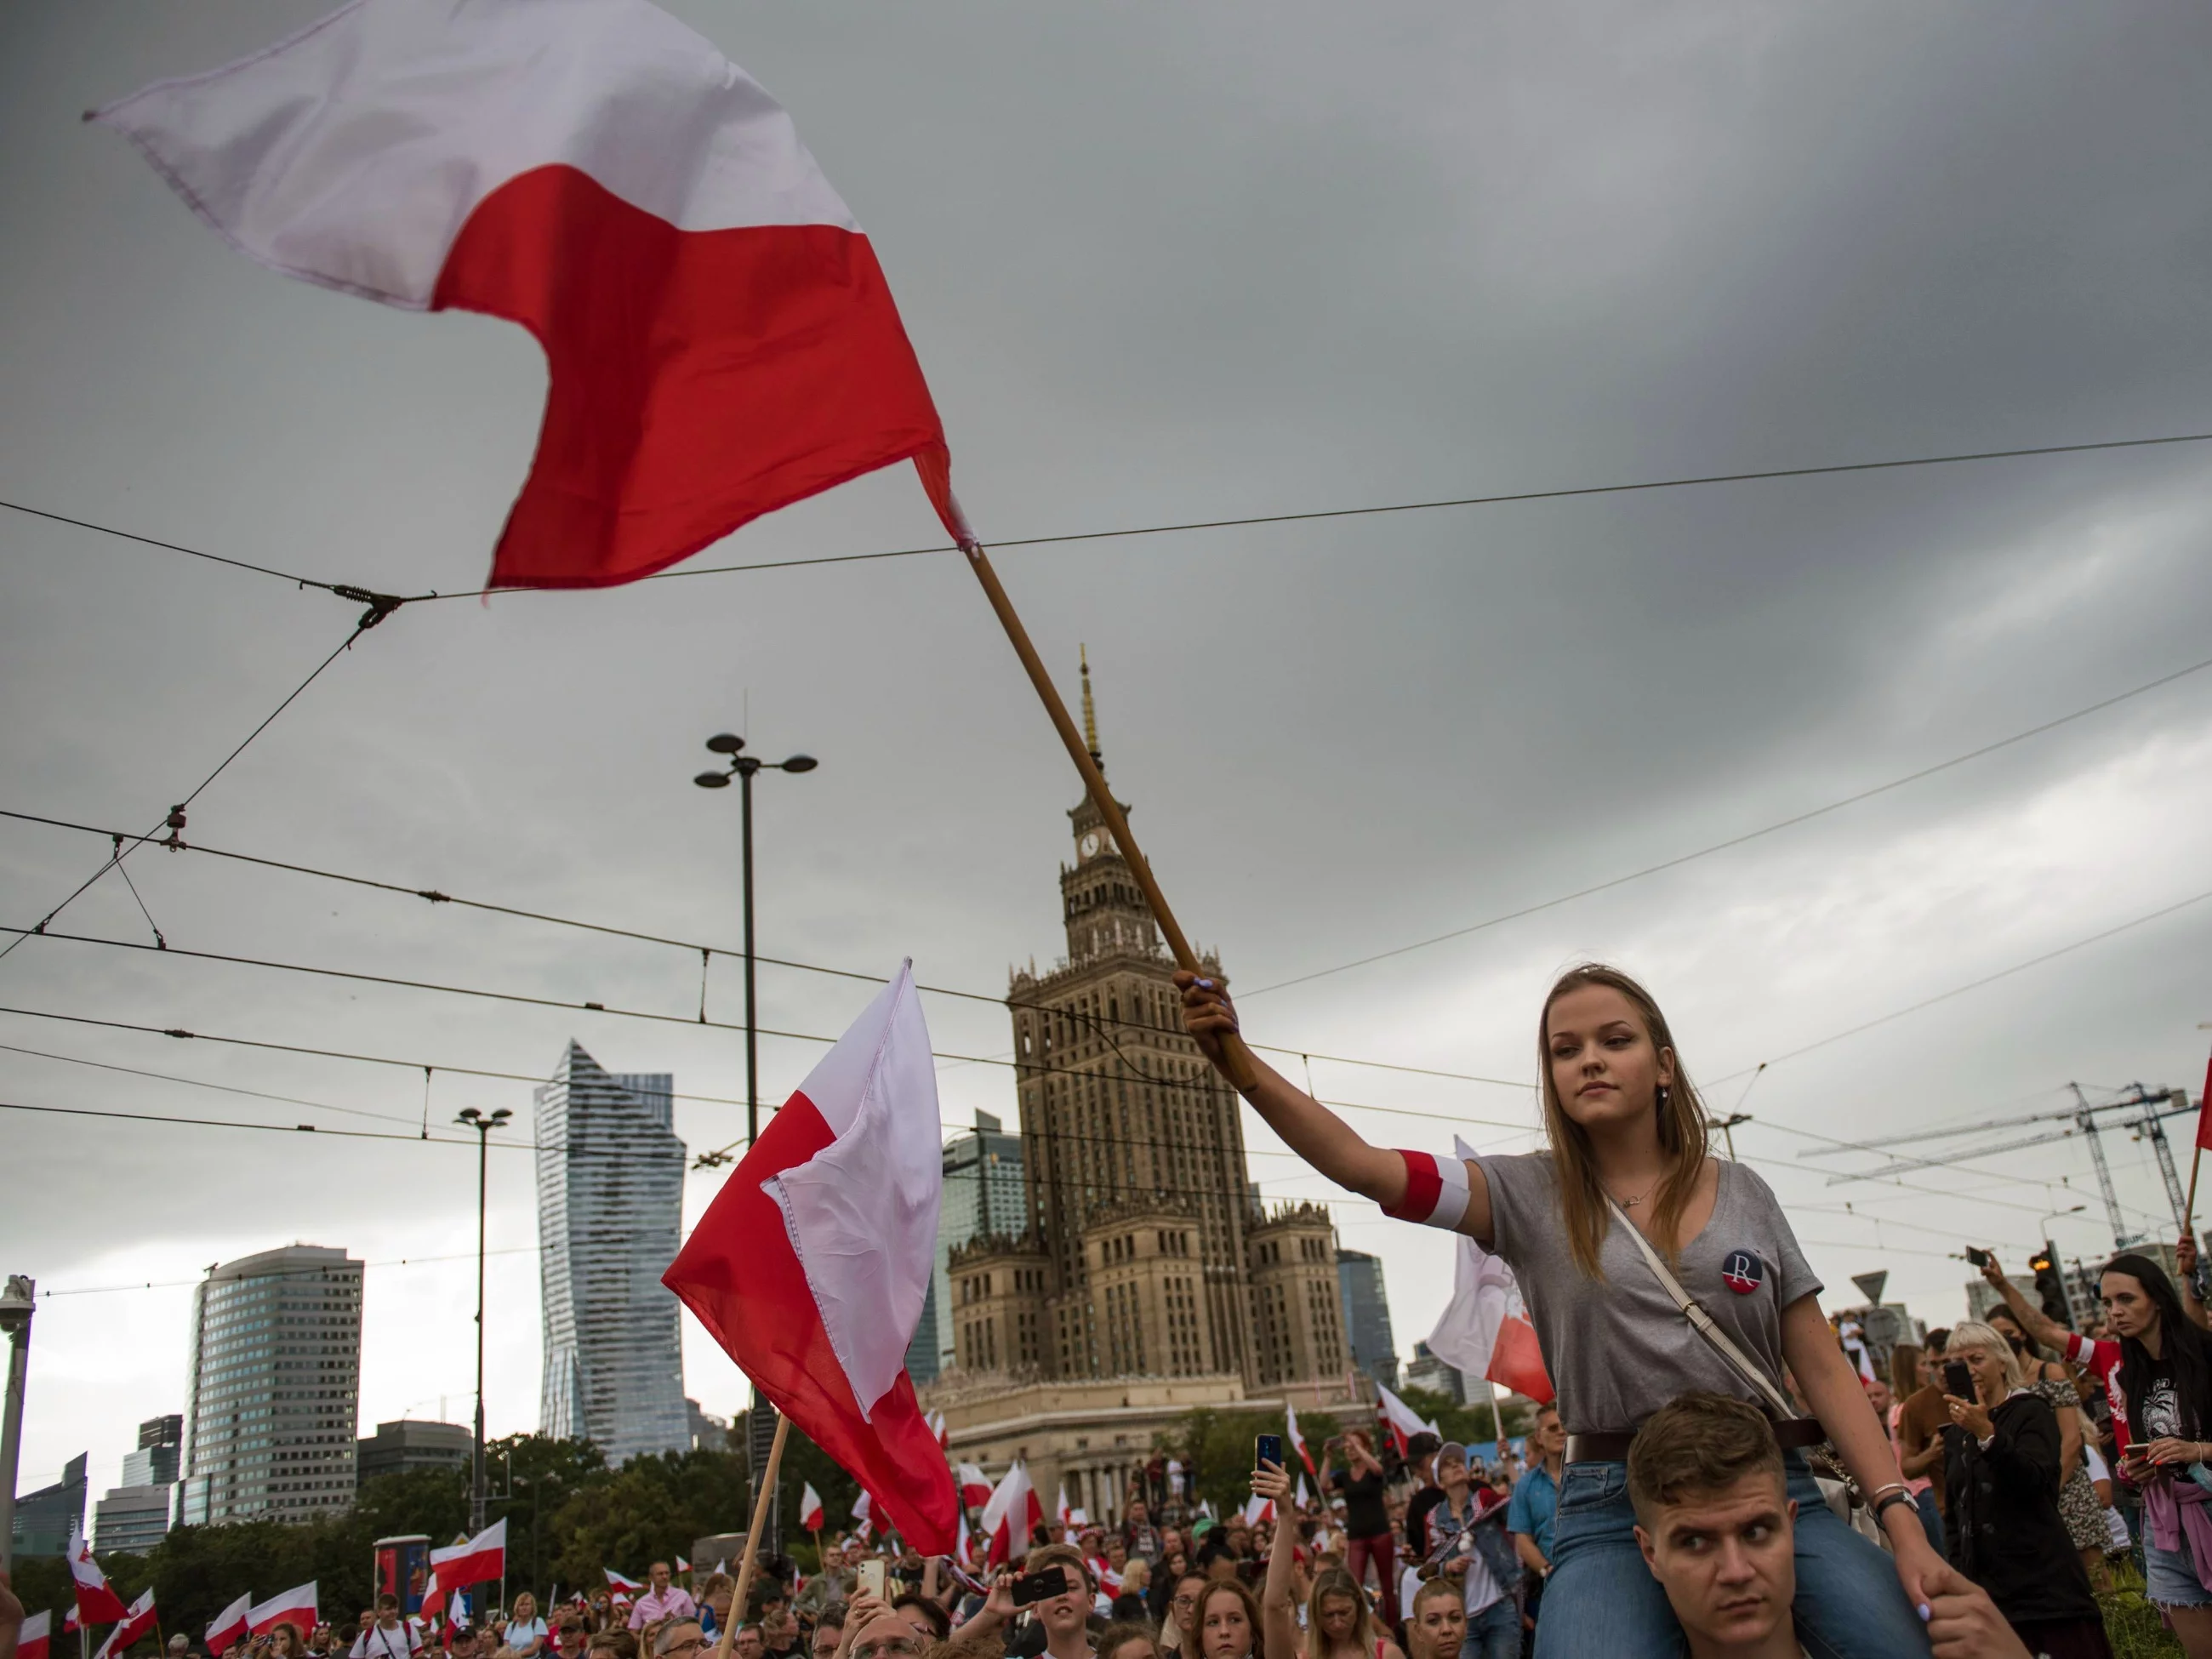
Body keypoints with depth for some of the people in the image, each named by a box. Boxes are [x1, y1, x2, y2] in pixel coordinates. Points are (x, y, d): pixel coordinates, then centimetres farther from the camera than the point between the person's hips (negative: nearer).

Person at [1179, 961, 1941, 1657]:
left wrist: (1905, 1526, -3)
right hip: (1614, 1509, -1)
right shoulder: (1529, 1195, 3)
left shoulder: (1744, 1194, 9)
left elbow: (1824, 1370, 8)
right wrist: (1239, 1062, -21)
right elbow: (1363, 1165, -9)